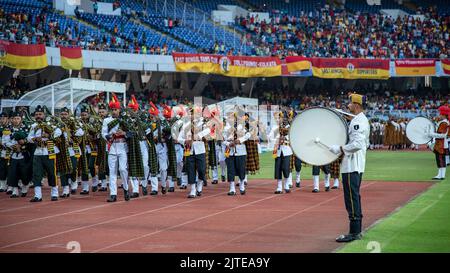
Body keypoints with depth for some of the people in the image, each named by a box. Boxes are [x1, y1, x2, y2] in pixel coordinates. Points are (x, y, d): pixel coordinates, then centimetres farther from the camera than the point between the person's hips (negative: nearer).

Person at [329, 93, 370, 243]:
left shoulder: (357, 121, -17)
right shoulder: (363, 120, 17)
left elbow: (357, 144, -27)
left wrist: (340, 149, -18)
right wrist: (344, 149, 18)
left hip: (352, 165, -11)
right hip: (357, 164, 11)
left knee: (352, 198, -9)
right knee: (355, 197, 16)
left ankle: (354, 232, -8)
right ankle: (357, 230, 22)